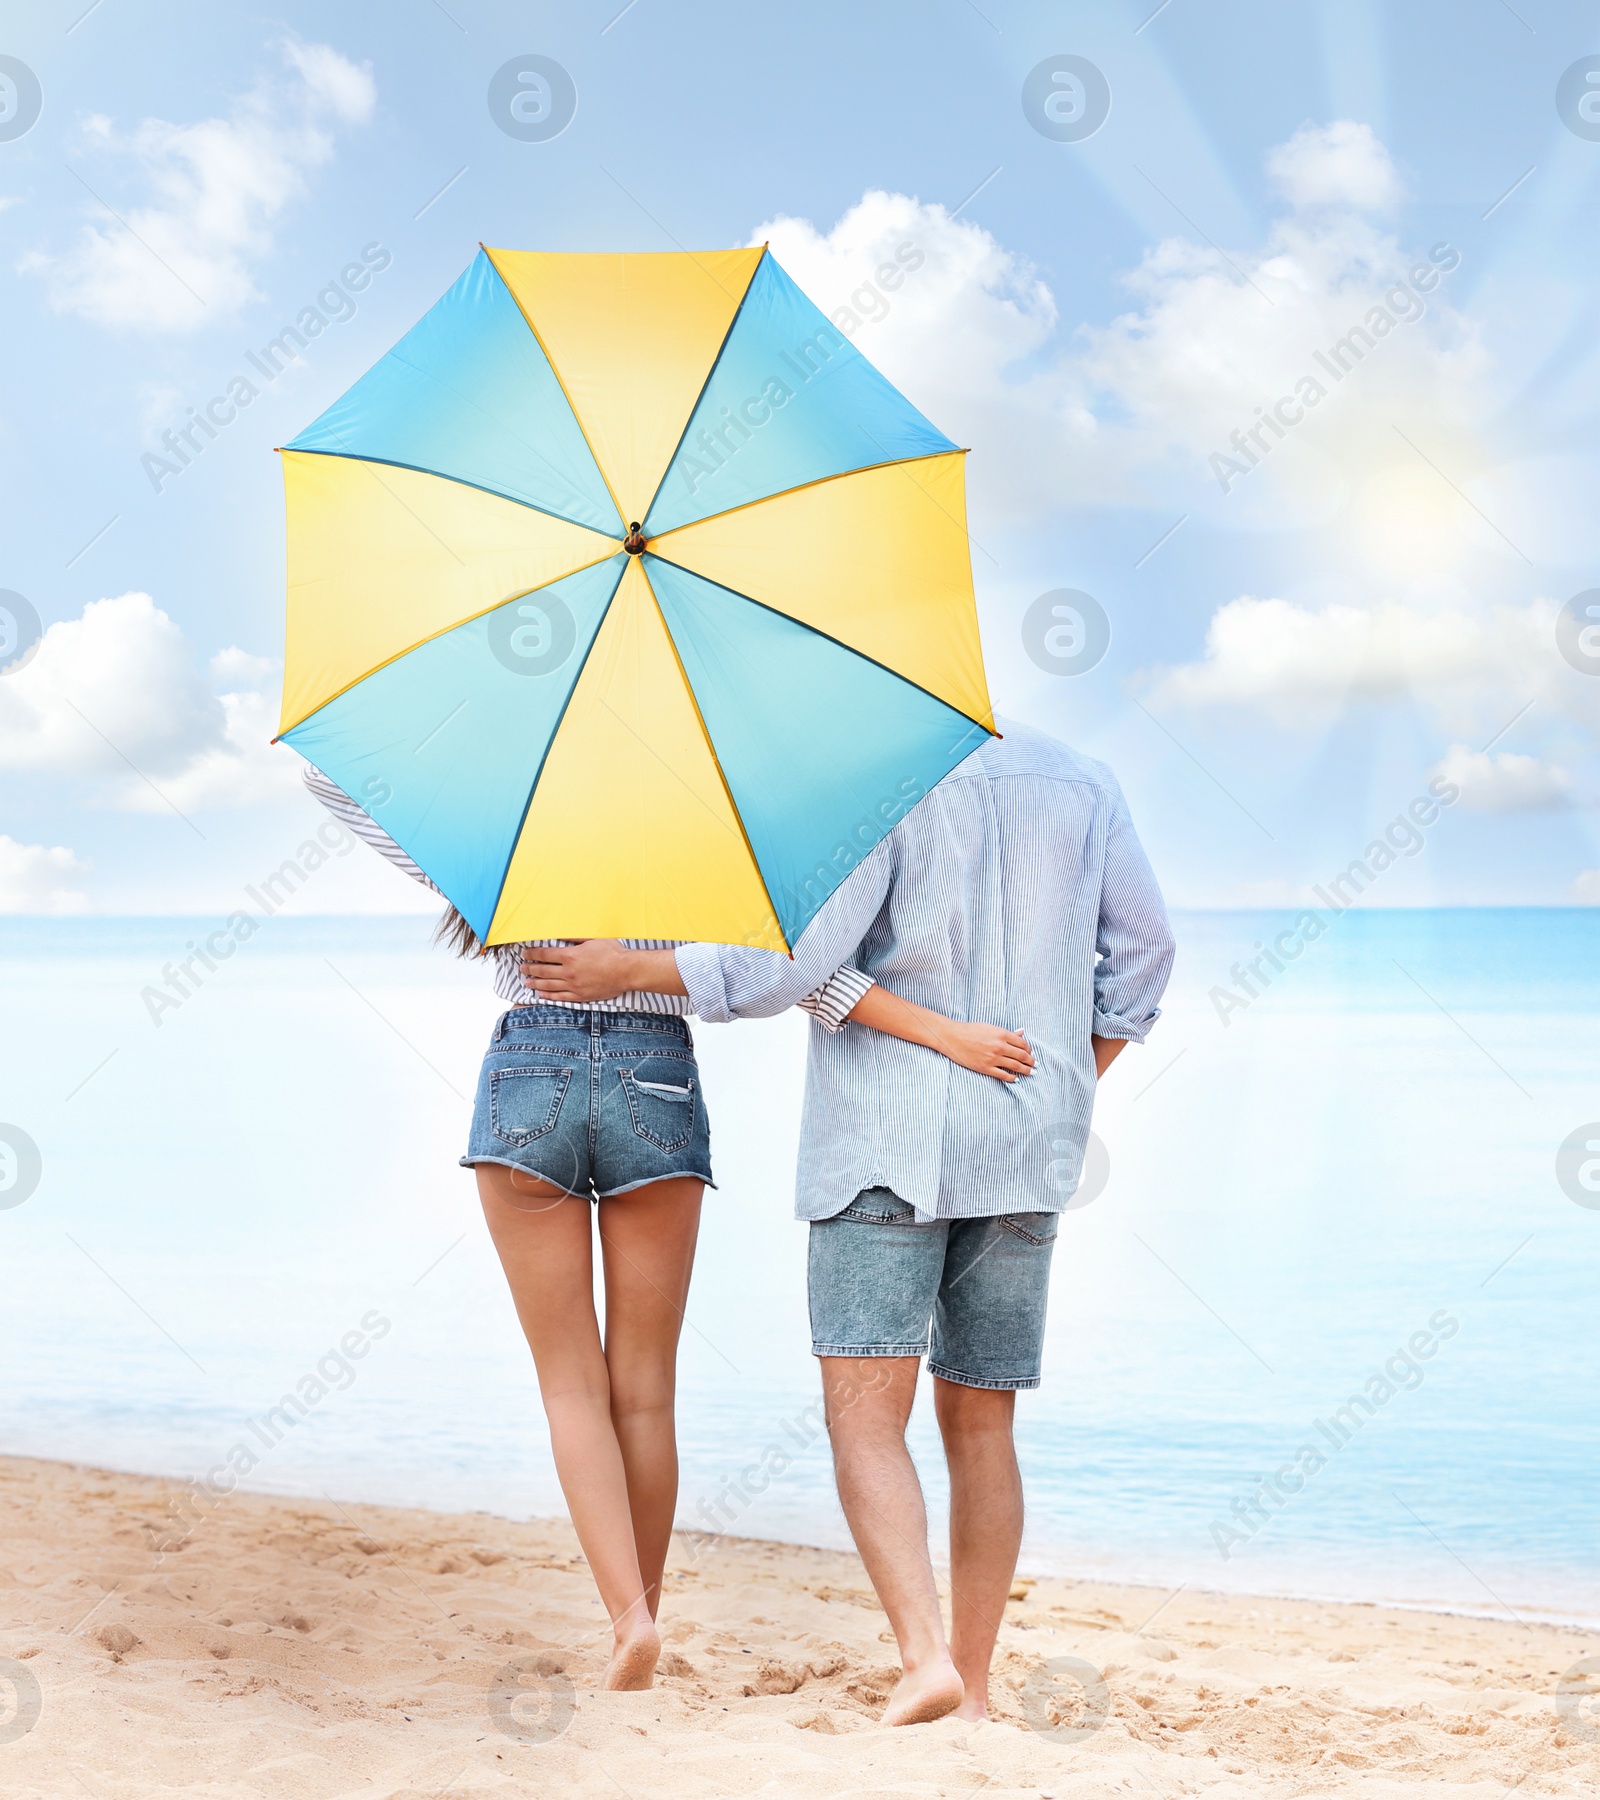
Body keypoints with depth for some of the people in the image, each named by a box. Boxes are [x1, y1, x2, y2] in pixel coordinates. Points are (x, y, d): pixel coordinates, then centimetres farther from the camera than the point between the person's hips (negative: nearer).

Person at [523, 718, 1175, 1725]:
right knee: (981, 1427, 11)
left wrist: (631, 970, -6)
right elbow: (1140, 952, 13)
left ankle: (927, 1653, -24)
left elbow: (797, 957, -15)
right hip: (1027, 1152, 6)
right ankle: (975, 1689, 13)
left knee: (866, 1414, -7)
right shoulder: (1081, 783, 10)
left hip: (886, 1145, -5)